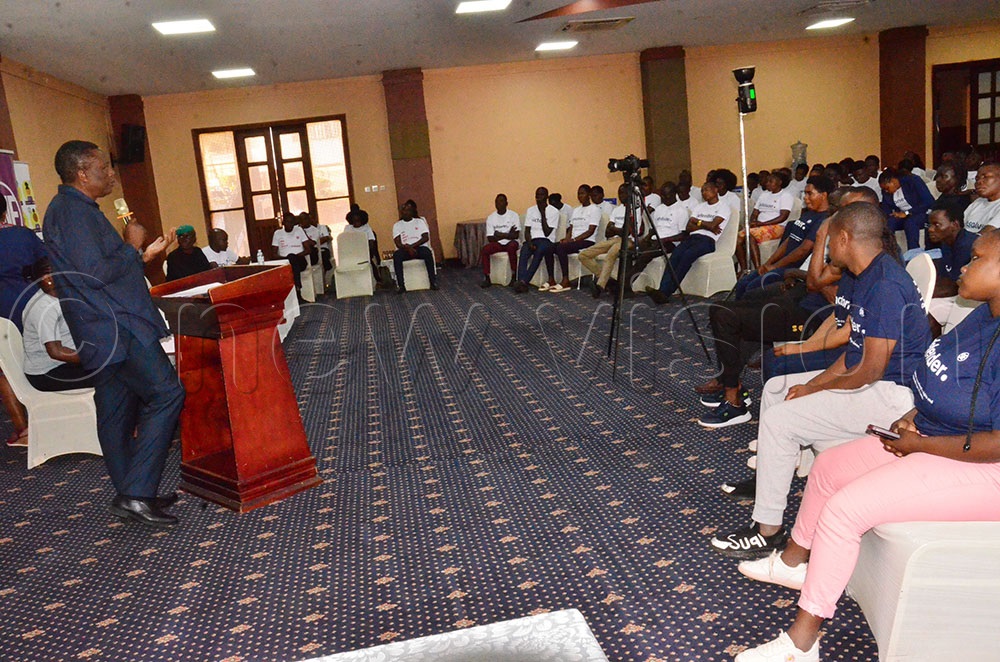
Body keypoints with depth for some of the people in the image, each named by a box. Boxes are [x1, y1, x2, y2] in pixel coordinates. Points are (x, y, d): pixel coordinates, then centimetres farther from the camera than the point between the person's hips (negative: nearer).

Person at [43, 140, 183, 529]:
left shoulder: (75, 209, 18)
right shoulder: (72, 211, -14)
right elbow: (95, 273, -22)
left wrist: (139, 253, 17)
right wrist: (137, 253, -9)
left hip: (104, 331, 11)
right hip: (116, 328, -11)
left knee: (118, 410, 13)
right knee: (165, 395, -13)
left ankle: (131, 496, 22)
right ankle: (135, 493, -12)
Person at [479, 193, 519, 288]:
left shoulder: (513, 215, -2)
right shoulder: (490, 218, 4)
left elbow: (516, 235, -10)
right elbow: (490, 238, -3)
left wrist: (500, 235, -14)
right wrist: (507, 234, -13)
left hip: (510, 242, -2)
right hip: (497, 244, 3)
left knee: (512, 247, -37)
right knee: (484, 250, -26)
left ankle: (514, 276, -28)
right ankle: (487, 278, -19)